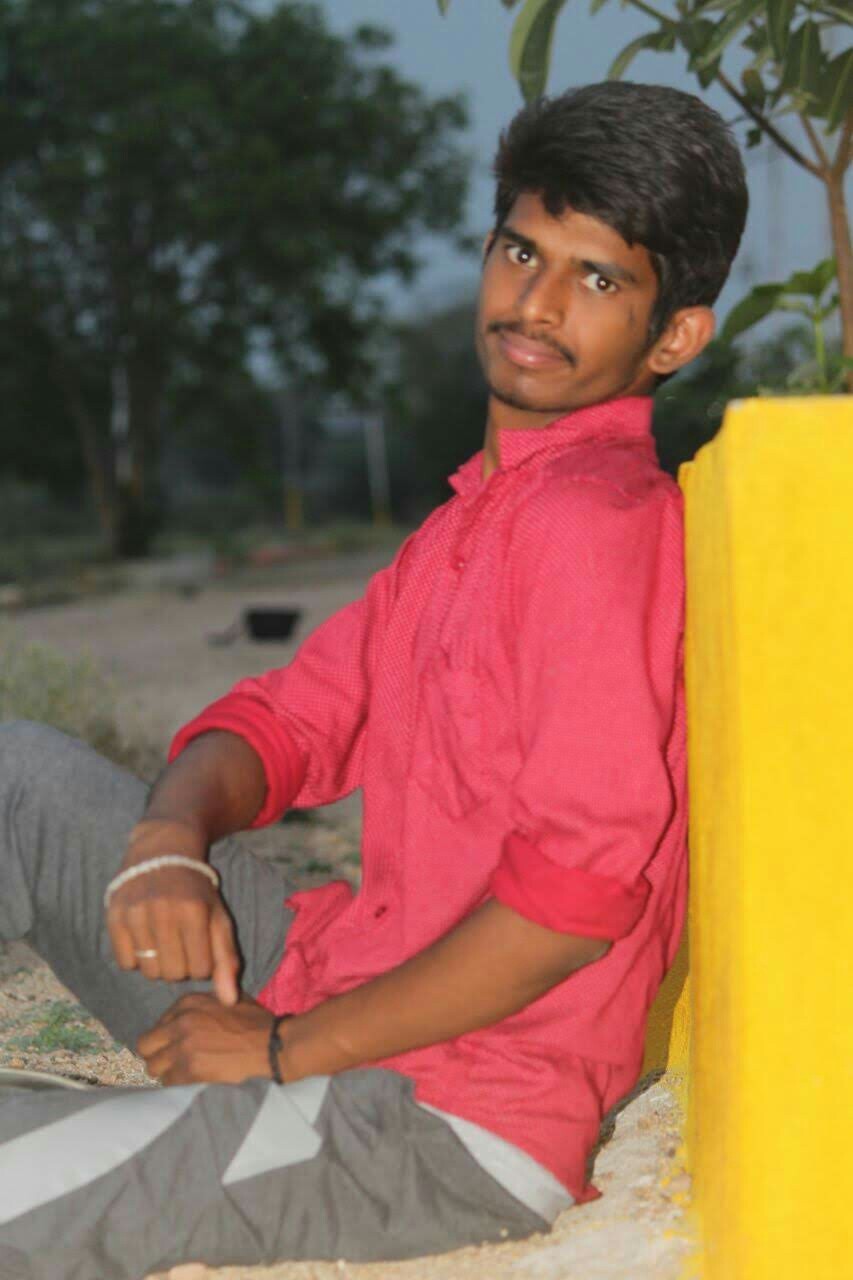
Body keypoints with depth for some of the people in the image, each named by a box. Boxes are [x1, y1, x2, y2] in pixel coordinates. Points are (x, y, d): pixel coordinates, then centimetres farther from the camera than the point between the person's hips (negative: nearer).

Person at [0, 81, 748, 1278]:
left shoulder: (598, 517, -18)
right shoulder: (480, 510, 14)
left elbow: (583, 888, -26)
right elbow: (297, 713, 13)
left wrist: (290, 1048, -17)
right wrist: (171, 838, -10)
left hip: (453, 1124, -9)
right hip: (335, 1002, 9)